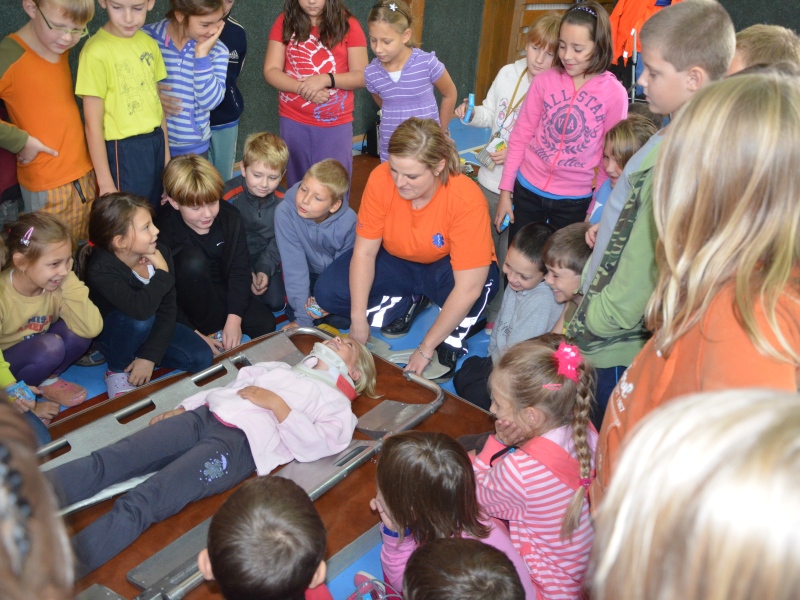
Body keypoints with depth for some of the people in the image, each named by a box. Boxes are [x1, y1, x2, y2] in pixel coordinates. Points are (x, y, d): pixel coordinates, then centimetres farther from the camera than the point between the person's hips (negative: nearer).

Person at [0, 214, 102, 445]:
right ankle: (25, 403, -8)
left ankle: (47, 381, 1)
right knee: (50, 346, -33)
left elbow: (91, 328, -27)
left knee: (74, 330, -23)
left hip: (38, 355, 5)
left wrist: (70, 285, -31)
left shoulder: (57, 285, -16)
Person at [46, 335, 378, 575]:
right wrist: (180, 409, 14)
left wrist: (275, 403, -6)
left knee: (139, 504, -26)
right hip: (203, 417, 6)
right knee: (105, 461, -17)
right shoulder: (280, 368, 33)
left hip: (241, 442, -6)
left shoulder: (337, 404, 17)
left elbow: (314, 445, -2)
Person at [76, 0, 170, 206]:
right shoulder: (96, 52, -16)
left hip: (156, 144, 6)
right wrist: (106, 183, -15)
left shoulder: (150, 44, 4)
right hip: (123, 152, -6)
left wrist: (166, 152, 12)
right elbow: (93, 126, -15)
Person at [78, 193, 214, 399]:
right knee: (140, 320, -38)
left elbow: (168, 309, -15)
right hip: (111, 335, -4)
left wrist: (150, 355, -24)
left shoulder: (160, 253, -18)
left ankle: (137, 355, 7)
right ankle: (117, 370, -10)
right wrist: (162, 273, -34)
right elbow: (141, 309, -49)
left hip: (152, 328, 4)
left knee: (202, 357, -14)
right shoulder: (101, 270, -33)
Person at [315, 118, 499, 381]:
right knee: (328, 291, -16)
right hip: (398, 262, 4)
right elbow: (364, 252, -16)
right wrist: (359, 320, -21)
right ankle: (407, 302, 7)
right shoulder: (380, 179, -25)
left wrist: (426, 348, -30)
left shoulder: (467, 200, -34)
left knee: (482, 283, -37)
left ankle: (451, 343, -7)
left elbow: (468, 287, -34)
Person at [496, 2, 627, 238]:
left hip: (574, 201, -1)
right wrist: (505, 190, 0)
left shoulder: (614, 93, -12)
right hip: (528, 189, 2)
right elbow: (520, 136, -2)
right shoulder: (544, 81, -8)